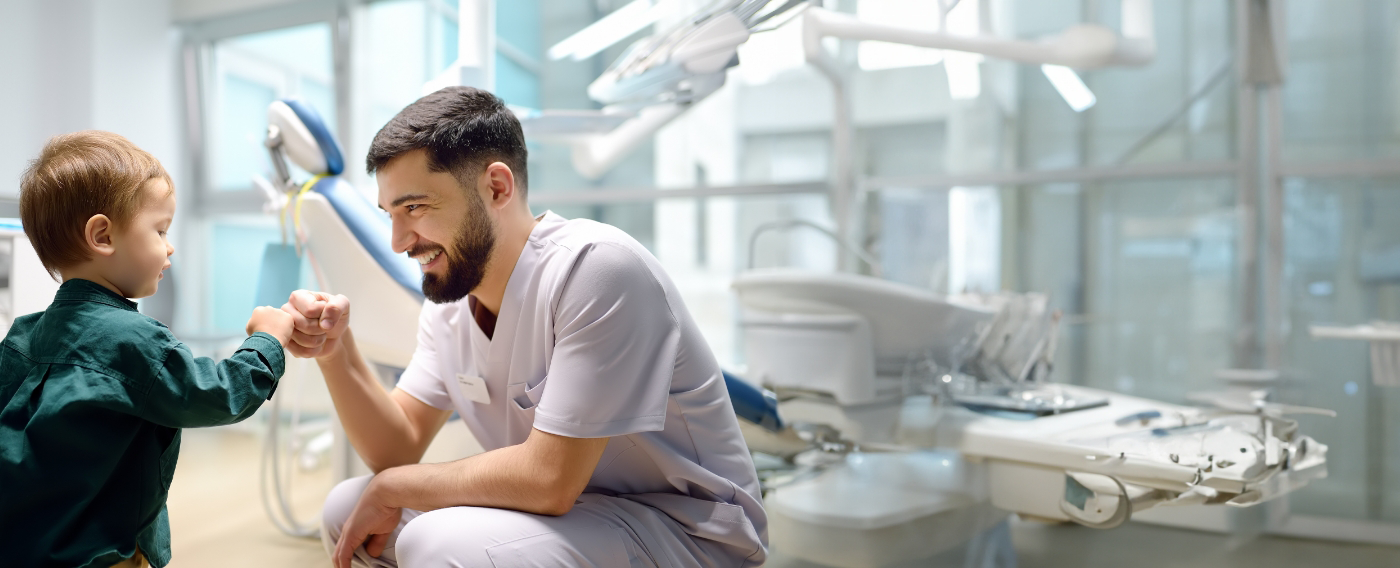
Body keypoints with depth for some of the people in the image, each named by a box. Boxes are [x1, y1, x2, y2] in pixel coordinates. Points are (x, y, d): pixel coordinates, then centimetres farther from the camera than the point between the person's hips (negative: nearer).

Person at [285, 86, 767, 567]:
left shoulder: (596, 267, -24)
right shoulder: (449, 295, 3)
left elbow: (549, 478, -25)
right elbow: (399, 447, 4)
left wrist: (393, 486, -11)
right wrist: (335, 351, -12)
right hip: (568, 509, 8)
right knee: (346, 511, 2)